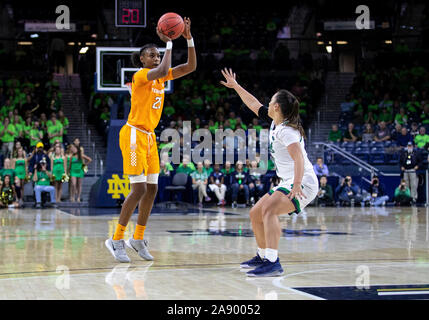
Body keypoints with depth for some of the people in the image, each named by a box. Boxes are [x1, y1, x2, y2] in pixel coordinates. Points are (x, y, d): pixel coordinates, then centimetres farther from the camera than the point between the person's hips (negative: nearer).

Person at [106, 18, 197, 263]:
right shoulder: (141, 75, -12)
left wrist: (189, 38, -3)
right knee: (139, 189, -13)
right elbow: (163, 71, -33)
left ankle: (138, 239, 17)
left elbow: (191, 67, 7)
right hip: (134, 135, -8)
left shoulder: (160, 77, 11)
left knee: (152, 189, 7)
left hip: (149, 137, 9)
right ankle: (116, 239, -5)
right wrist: (169, 43, -23)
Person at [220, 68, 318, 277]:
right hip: (288, 182, 11)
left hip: (303, 183, -11)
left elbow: (299, 158, -30)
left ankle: (273, 263, -39)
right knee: (255, 214, 15)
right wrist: (236, 86, 29)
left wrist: (297, 185, -40)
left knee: (268, 209, -32)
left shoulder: (286, 130, -18)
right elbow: (254, 105, 24)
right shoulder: (275, 122, 10)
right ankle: (262, 256, 32)